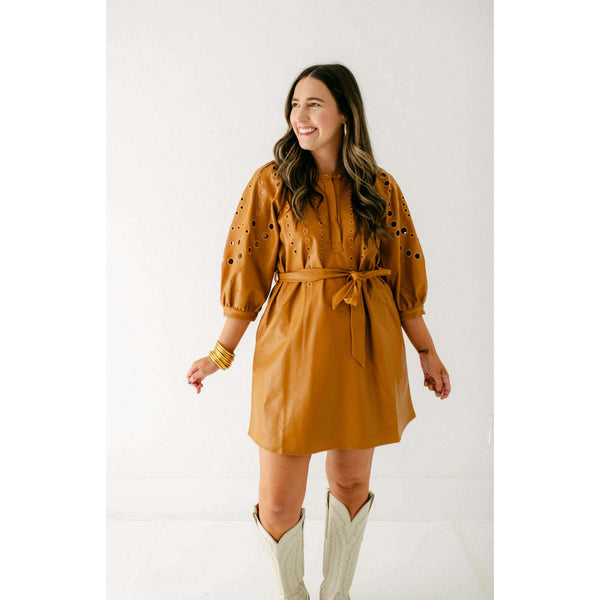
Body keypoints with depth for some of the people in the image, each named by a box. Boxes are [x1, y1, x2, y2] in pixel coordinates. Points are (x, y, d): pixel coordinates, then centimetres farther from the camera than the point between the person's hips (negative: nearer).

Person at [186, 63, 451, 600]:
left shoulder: (380, 187, 4)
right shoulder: (272, 182, 0)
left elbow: (404, 279, 8)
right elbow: (249, 273, 1)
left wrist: (427, 352, 10)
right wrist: (222, 353, 1)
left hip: (365, 347, 2)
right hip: (294, 344, -2)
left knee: (352, 481, 15)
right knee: (279, 503, 2)